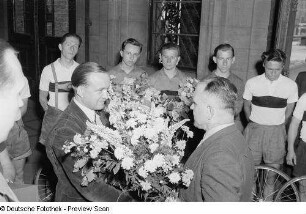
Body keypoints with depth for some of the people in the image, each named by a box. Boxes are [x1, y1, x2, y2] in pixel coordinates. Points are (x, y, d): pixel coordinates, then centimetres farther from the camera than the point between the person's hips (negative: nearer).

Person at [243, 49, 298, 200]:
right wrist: (254, 125, 6)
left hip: (276, 131, 0)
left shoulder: (291, 85, -3)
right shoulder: (252, 83, -4)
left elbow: (289, 111, 7)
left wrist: (277, 127, 5)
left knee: (273, 168, 8)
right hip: (254, 129, 0)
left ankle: (267, 198, 28)